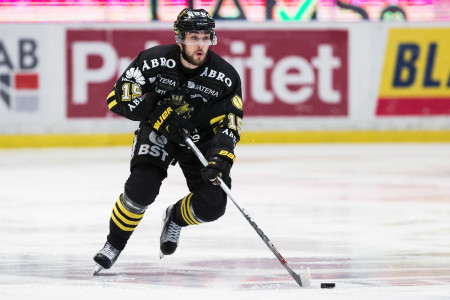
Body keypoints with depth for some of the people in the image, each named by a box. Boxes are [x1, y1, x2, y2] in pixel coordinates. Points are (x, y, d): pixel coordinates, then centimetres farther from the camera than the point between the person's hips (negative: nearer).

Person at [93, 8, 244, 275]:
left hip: (201, 139, 2)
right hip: (158, 132, -2)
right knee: (142, 188, -26)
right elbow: (120, 98, -18)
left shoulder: (225, 77, -18)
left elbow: (229, 125, -16)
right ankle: (114, 245, -3)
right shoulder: (155, 60, -22)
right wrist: (161, 113, -27)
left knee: (212, 205, -13)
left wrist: (220, 159, -33)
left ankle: (176, 218, 23)